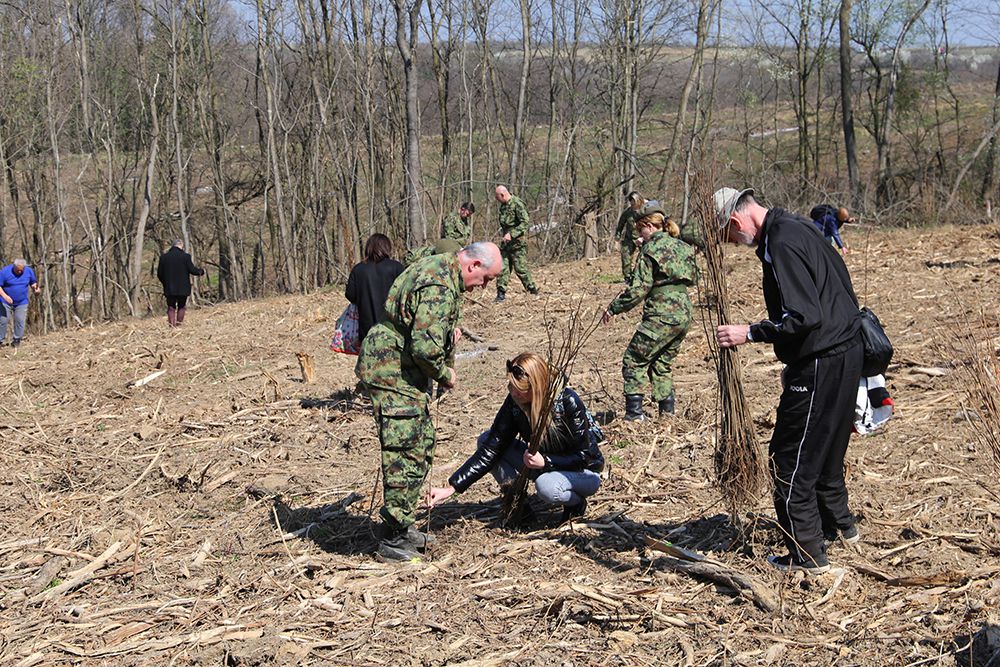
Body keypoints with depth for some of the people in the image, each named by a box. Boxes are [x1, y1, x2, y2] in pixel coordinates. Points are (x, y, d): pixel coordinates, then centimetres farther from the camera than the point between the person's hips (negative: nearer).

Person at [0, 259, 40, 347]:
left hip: (21, 303, 2)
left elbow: (33, 282, 11)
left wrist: (35, 289, -11)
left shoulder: (28, 271, -5)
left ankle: (17, 340, 13)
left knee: (20, 321, -1)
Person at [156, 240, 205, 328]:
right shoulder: (185, 256, -10)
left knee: (171, 307, 9)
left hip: (169, 288, 2)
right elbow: (192, 270, -8)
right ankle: (179, 323, 6)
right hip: (183, 288, -2)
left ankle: (171, 324, 1)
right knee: (181, 306, 11)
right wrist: (201, 271, 12)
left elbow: (159, 274, 6)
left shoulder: (164, 257, 2)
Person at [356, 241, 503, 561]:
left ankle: (400, 526, 26)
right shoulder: (440, 288, -22)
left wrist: (448, 332, 17)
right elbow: (425, 346, -26)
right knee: (407, 454, -9)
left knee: (422, 444, 17)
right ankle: (393, 540, -4)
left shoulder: (438, 266, 12)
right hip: (392, 371, -11)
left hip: (391, 365, 11)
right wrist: (444, 375, -10)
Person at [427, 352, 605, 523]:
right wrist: (451, 488, -23)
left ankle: (577, 503, -4)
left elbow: (585, 455, -21)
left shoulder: (568, 402, -27)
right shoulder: (514, 403, -14)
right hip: (544, 463, 5)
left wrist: (545, 462, -34)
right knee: (486, 440, -12)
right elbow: (490, 451, -15)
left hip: (584, 471, -5)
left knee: (547, 486, -39)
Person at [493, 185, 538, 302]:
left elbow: (525, 222, -20)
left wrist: (511, 234, -25)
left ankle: (532, 288, 10)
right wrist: (505, 233, 14)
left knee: (520, 267, -4)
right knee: (503, 266, 2)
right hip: (506, 240, 8)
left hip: (517, 241, -8)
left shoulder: (517, 204, -15)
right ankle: (501, 292, 4)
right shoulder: (503, 205, 12)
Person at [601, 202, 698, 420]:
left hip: (661, 316, -8)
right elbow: (693, 278, 21)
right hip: (685, 314, 8)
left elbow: (638, 289, -14)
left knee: (634, 361, 0)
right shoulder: (680, 246, 12)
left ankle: (634, 414, -6)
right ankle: (667, 412, 17)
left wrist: (613, 308, -5)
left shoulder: (650, 250, -10)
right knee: (662, 363, 19)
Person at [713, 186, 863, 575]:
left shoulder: (781, 244, -20)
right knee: (825, 448, 25)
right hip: (845, 351, 10)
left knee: (790, 459, -2)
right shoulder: (795, 227, 12)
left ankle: (808, 555, 4)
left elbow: (805, 317, -27)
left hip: (822, 363, -10)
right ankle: (838, 524, 42)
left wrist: (750, 334, -19)